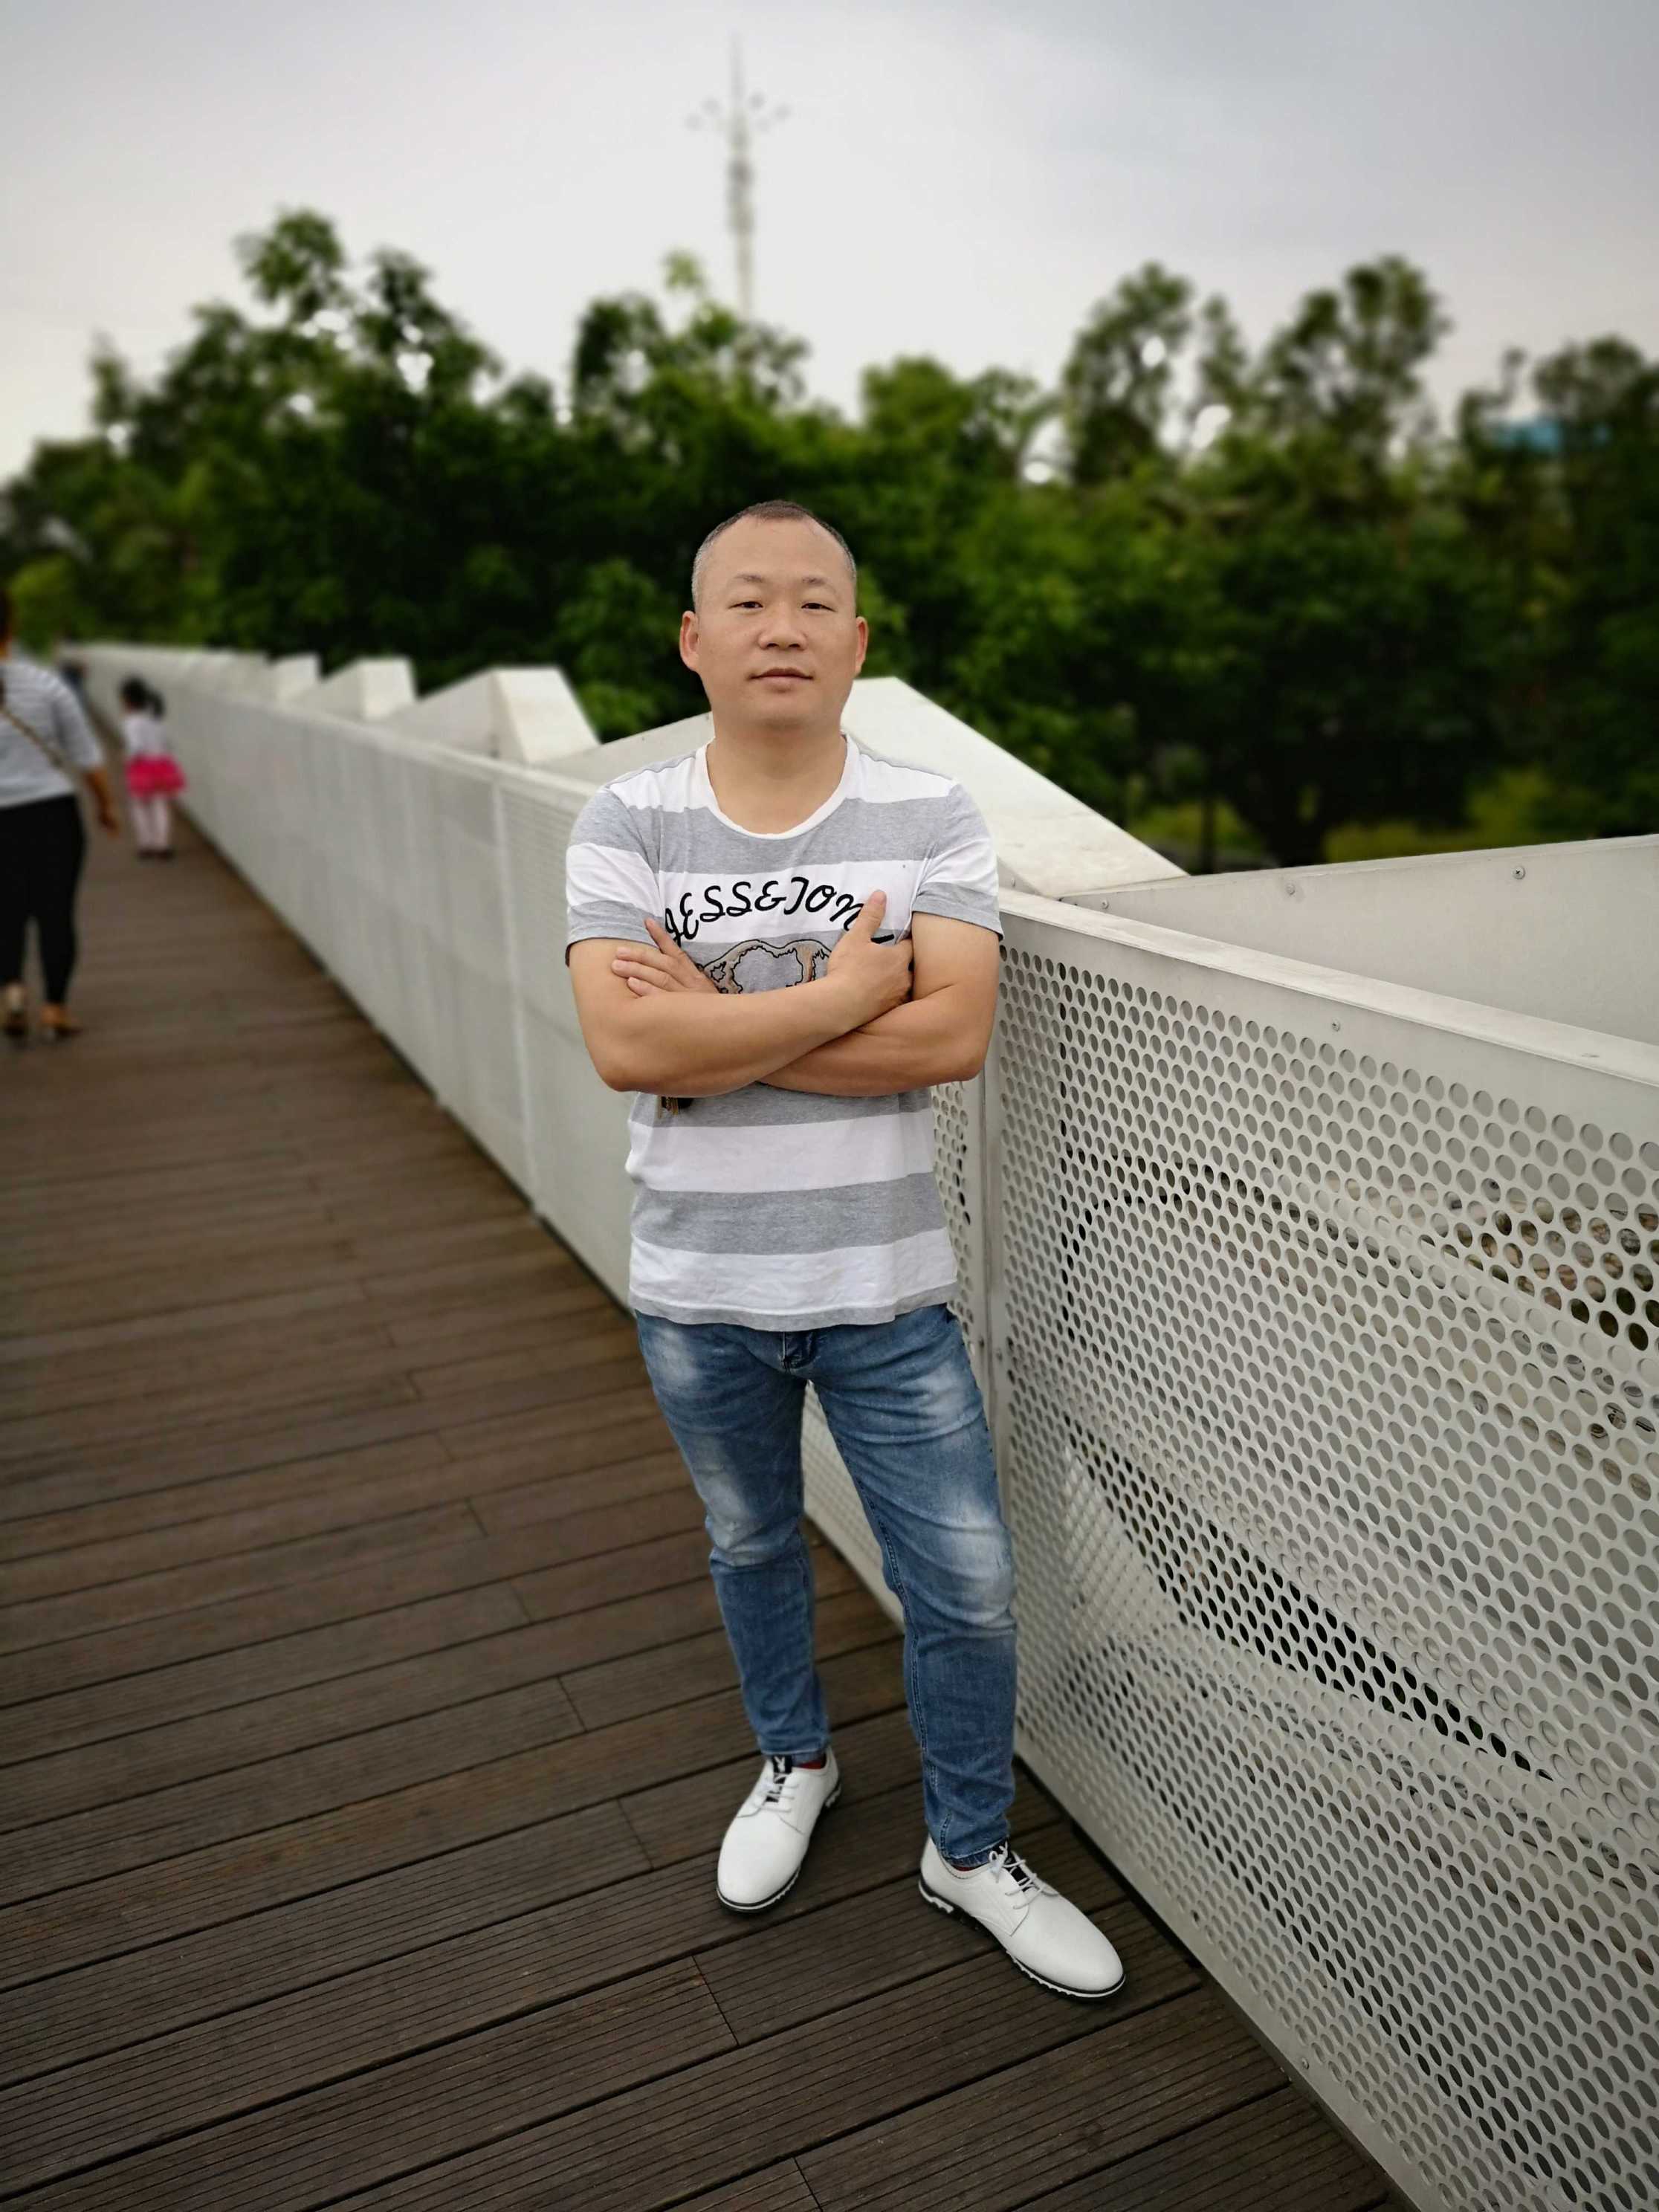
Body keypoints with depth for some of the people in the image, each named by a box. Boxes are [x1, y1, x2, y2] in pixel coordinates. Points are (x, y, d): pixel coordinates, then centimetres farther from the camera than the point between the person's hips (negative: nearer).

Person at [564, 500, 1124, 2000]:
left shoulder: (931, 818, -7)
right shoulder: (628, 825, -7)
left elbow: (955, 1036, -20)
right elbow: (624, 1045, -22)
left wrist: (721, 1030, -20)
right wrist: (845, 992, -21)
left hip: (885, 1287, -1)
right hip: (698, 1290, 1)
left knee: (968, 1588, 7)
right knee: (751, 1546, 23)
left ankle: (971, 1851, 35)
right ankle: (795, 1762, 52)